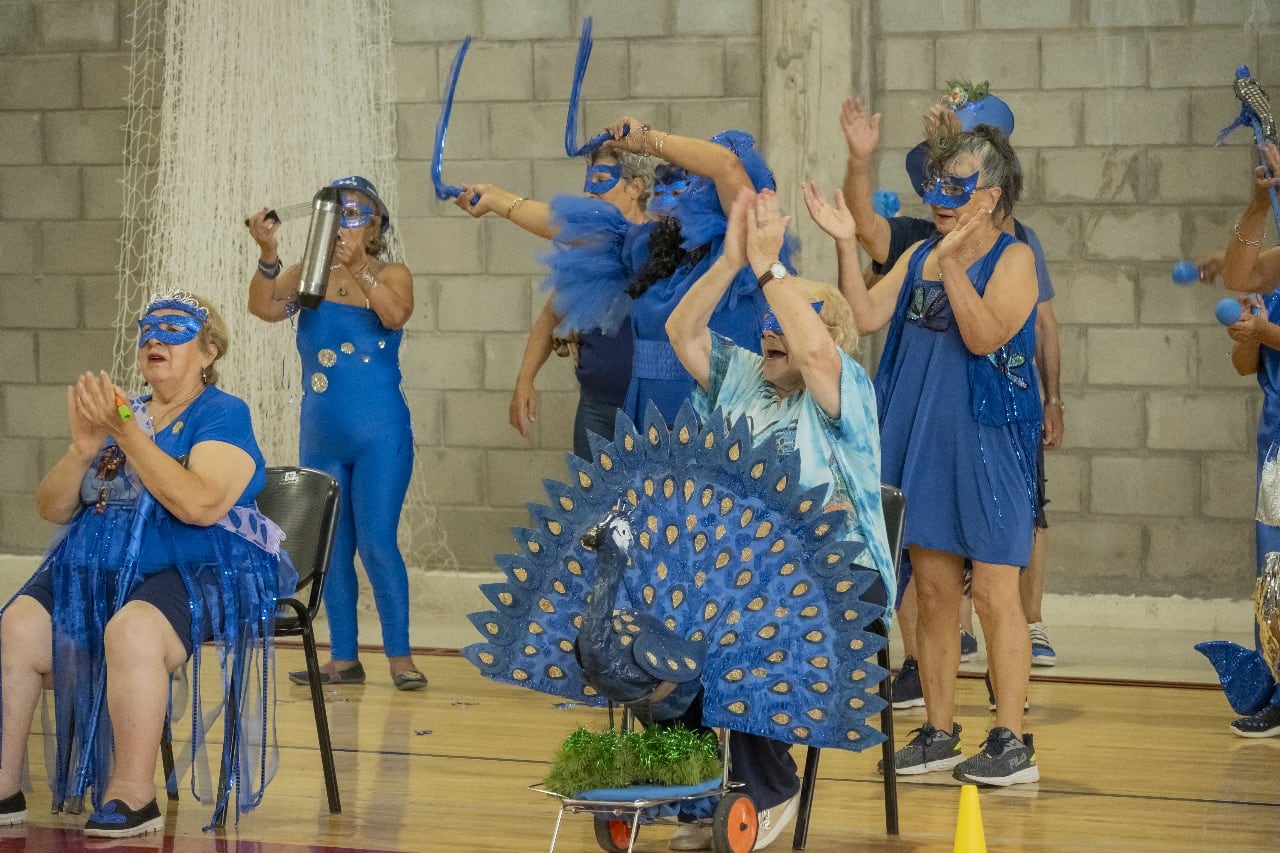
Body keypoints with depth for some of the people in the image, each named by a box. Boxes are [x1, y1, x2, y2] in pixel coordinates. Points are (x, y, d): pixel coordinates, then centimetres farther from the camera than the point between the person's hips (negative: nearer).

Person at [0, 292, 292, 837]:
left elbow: (201, 504, -20)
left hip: (201, 574, -6)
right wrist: (83, 448, -6)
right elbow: (52, 509, 14)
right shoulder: (119, 413, 17)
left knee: (132, 630, -37)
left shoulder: (224, 415, -1)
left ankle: (133, 797, -30)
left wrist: (126, 433, -20)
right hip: (99, 574, 6)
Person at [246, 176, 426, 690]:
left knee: (375, 542, -11)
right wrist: (268, 256, -26)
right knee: (331, 549, 8)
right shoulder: (309, 276, 5)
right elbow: (265, 307, -11)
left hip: (379, 436, -4)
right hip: (320, 434, 4)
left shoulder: (392, 276, -2)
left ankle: (400, 657, -5)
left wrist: (357, 267, -32)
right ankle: (344, 658, 15)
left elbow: (395, 315, -23)